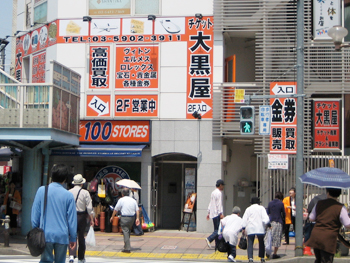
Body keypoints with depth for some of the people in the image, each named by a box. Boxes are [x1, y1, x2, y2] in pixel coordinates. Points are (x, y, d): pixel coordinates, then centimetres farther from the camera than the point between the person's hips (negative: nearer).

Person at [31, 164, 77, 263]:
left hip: (45, 234, 0)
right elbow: (72, 219, 0)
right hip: (62, 236, 0)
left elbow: (35, 213, 3)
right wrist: (73, 238, 9)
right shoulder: (68, 195, -4)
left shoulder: (42, 190, -1)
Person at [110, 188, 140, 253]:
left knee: (125, 232, -6)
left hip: (124, 218, -5)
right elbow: (137, 210, 5)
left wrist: (112, 217, 12)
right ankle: (126, 245, 31)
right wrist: (137, 218, 4)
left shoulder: (121, 200, -3)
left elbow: (116, 209, 1)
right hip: (132, 218, 5)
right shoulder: (133, 200, 11)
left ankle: (127, 248, -11)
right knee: (128, 231, 21)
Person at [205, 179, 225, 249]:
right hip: (217, 214, -10)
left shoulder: (213, 192, 19)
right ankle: (209, 239, -24)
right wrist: (221, 214, -18)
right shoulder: (219, 193, -10)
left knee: (216, 229, 9)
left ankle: (217, 245, 7)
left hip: (213, 214, 10)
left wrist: (209, 212, 23)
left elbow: (210, 203, 21)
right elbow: (219, 204, -16)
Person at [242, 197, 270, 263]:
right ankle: (262, 257, 14)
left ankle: (250, 258, -15)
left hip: (250, 228, 0)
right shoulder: (261, 208, 7)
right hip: (260, 228, 0)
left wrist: (243, 228, 6)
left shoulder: (248, 209, 11)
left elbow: (244, 219, 5)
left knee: (250, 243, -1)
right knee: (261, 243, 13)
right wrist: (268, 224, -4)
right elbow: (265, 217, -6)